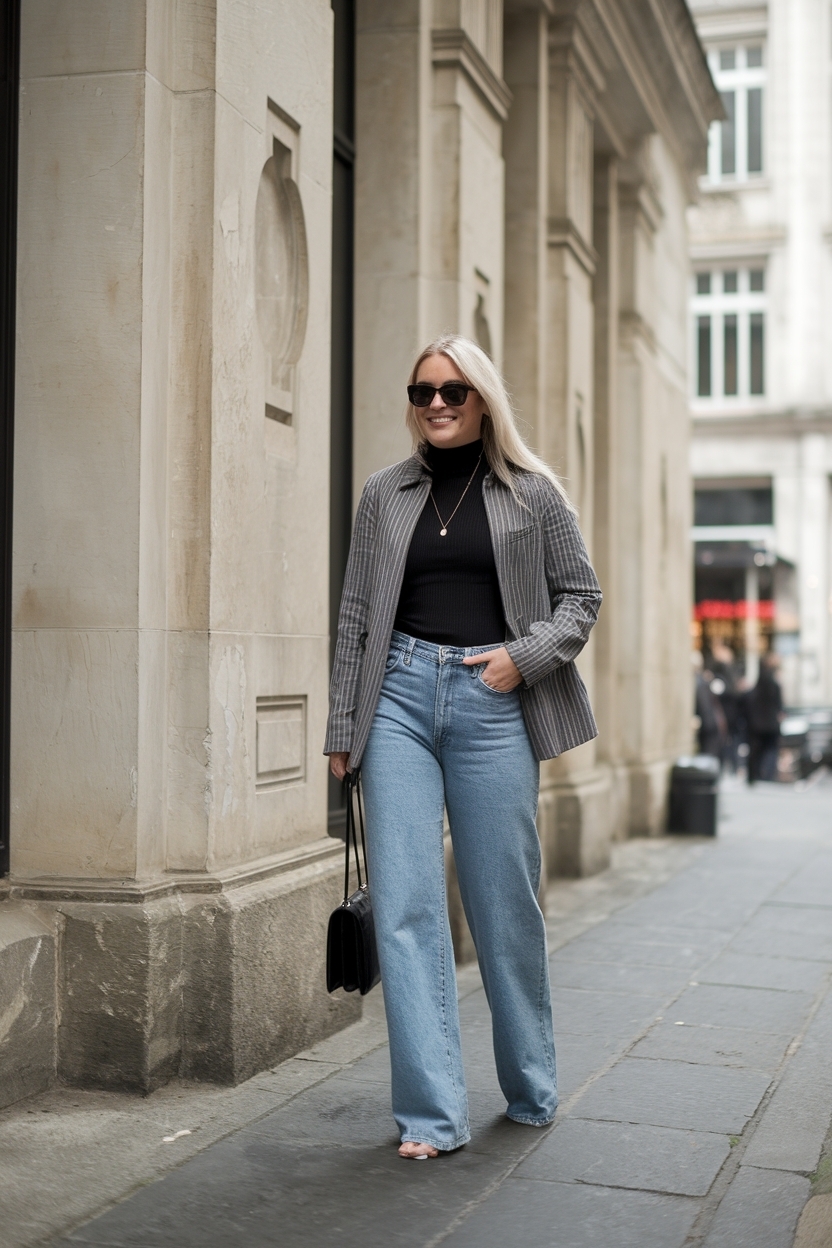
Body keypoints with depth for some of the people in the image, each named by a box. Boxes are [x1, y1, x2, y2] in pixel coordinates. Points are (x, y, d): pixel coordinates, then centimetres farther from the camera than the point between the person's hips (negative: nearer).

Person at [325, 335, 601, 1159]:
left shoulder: (531, 492, 6)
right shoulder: (385, 495, 10)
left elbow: (580, 595, 9)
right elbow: (356, 617, 11)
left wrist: (524, 656, -8)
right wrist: (342, 731, 8)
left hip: (492, 702, -1)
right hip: (401, 696, 2)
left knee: (505, 904, 6)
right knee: (405, 907, -6)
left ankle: (530, 1090, 26)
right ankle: (433, 1113, 0)